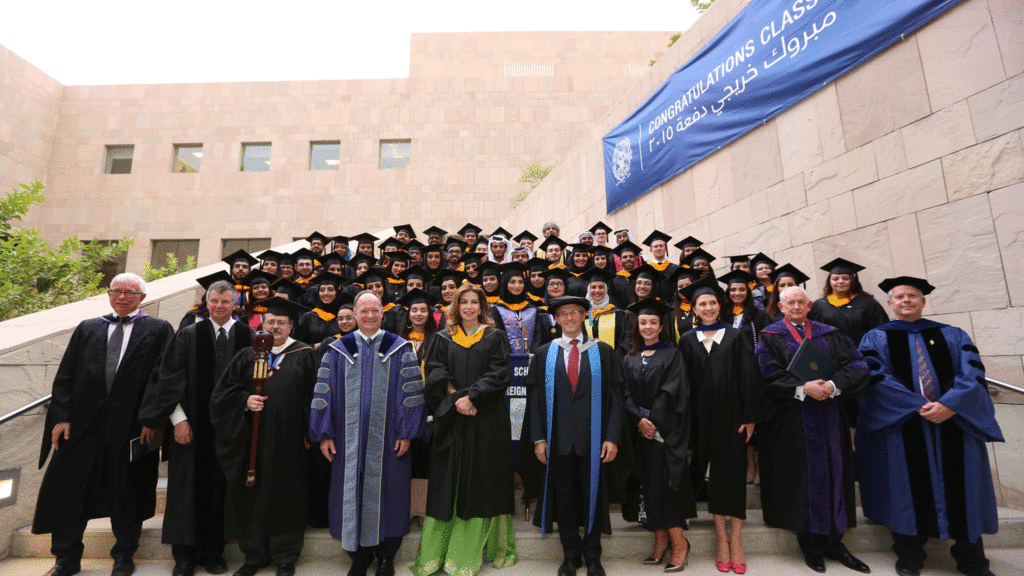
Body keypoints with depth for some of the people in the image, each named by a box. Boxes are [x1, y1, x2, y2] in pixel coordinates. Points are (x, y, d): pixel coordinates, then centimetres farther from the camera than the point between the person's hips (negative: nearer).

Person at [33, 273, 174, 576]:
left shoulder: (158, 330, 0)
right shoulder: (87, 328, 11)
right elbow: (65, 375, 8)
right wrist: (61, 415, -2)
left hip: (131, 425, -3)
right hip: (83, 423, 3)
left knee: (126, 494, 9)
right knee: (66, 491, 10)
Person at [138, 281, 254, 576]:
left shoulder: (248, 338, 2)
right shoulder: (187, 336, 3)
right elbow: (169, 378, 0)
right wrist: (178, 420, -8)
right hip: (192, 426, 0)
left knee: (220, 488, 7)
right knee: (189, 488, 7)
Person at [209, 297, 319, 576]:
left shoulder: (304, 355, 1)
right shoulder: (247, 356, 8)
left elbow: (311, 396, -1)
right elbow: (222, 393, 7)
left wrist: (308, 432, -6)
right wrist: (245, 401, -12)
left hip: (288, 442, -2)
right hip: (252, 441, 3)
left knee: (285, 497, 7)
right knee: (252, 496, 10)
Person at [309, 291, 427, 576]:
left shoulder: (400, 349, 1)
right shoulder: (338, 349, 5)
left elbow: (411, 392, -3)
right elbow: (324, 392, 3)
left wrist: (406, 432, -8)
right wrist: (324, 433, -1)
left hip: (388, 442, -1)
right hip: (349, 440, 1)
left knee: (386, 492, 8)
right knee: (352, 492, 9)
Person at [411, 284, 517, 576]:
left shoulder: (495, 338, 5)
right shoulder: (443, 339, 9)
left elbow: (499, 374, -5)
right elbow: (435, 372, 1)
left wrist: (472, 396, -15)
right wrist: (456, 398, -13)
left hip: (487, 421, -1)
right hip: (451, 421, 1)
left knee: (484, 483, 5)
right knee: (449, 483, 4)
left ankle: (477, 548, 20)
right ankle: (437, 553, 16)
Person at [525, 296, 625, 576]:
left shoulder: (603, 351, 2)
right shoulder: (544, 354, 5)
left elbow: (615, 396, 0)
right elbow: (534, 397, 4)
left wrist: (612, 437, -8)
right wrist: (539, 438, -3)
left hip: (593, 438, -1)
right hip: (559, 438, 1)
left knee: (593, 496, 11)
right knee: (564, 497, 11)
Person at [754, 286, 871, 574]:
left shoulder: (829, 334, 10)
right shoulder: (770, 337, 1)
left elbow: (857, 366, -1)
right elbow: (769, 376, -10)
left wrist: (833, 385, -17)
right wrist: (803, 388, -21)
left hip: (829, 418, 3)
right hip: (792, 419, -3)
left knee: (833, 473, 7)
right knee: (803, 477, 2)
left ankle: (833, 542, 20)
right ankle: (811, 544, 15)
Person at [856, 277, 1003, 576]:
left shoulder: (953, 336, 13)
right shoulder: (876, 338, 5)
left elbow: (972, 373, 0)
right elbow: (877, 378, -6)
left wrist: (949, 405, -17)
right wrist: (920, 407, -16)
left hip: (955, 422, 3)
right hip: (900, 426, -2)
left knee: (961, 489, 7)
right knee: (909, 489, 0)